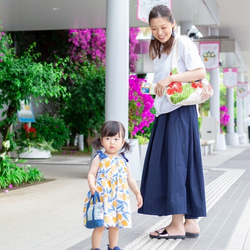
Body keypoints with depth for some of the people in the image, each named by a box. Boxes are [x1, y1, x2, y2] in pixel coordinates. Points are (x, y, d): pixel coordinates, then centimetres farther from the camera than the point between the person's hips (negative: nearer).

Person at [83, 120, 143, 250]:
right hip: (102, 197, -5)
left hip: (119, 199, 5)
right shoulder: (99, 158, -3)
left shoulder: (122, 160, 10)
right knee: (100, 225, -4)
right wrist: (92, 186, -27)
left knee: (115, 225, 14)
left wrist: (137, 193, 18)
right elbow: (91, 174, -8)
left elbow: (129, 177, 18)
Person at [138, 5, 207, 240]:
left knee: (175, 163, -9)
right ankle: (190, 221, 8)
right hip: (164, 113, 8)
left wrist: (170, 78, -21)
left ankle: (178, 225, -5)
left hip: (181, 112, -8)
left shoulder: (183, 43, -4)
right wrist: (157, 86, 3)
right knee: (165, 165, 4)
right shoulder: (159, 50, 20)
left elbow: (201, 72, -15)